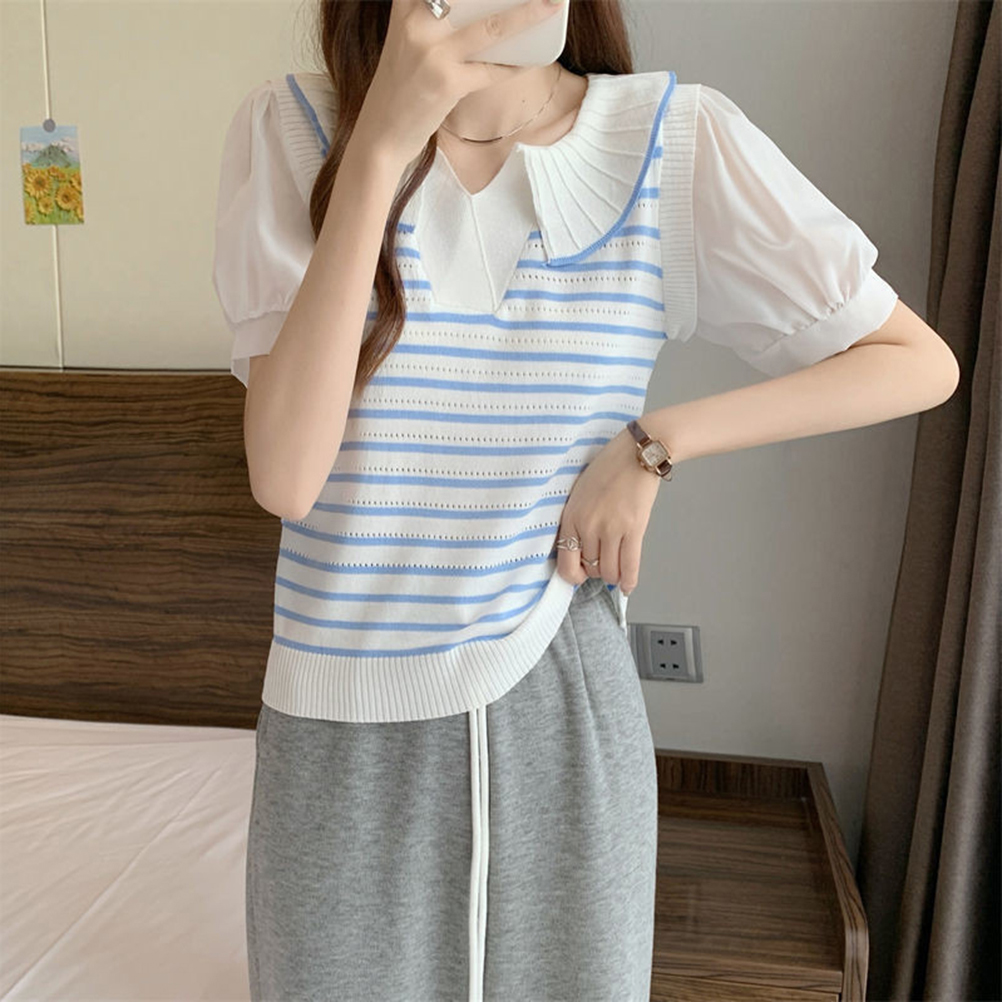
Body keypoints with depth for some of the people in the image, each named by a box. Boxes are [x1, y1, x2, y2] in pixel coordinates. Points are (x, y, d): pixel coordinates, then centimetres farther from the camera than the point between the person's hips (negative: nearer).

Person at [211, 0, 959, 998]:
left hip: (561, 694, 1)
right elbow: (286, 477, -21)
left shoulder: (677, 138, -9)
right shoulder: (292, 126, -9)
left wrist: (652, 443, -12)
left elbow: (920, 362, -2)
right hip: (347, 706, 0)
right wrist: (381, 144, -26)